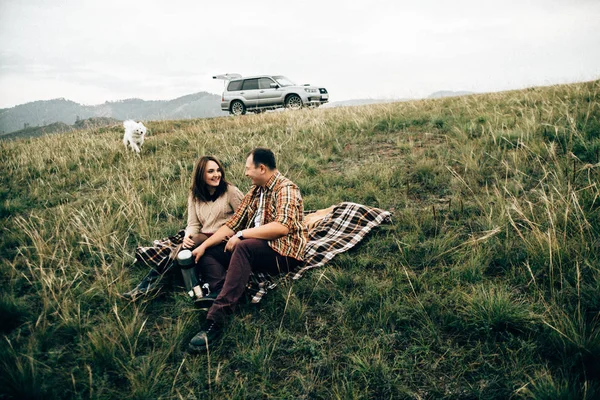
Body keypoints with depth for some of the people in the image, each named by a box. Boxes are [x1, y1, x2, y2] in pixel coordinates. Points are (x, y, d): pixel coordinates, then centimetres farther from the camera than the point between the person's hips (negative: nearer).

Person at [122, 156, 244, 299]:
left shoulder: (230, 191, -2)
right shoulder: (195, 195, 11)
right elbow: (193, 223, 5)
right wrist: (187, 236, -17)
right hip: (203, 238, 4)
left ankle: (153, 281, -21)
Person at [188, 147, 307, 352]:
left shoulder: (285, 189, -11)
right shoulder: (255, 191, 14)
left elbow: (282, 227, -27)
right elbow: (233, 224, 12)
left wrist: (242, 234, -22)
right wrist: (203, 245, 2)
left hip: (284, 252, -9)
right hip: (256, 248, 9)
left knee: (243, 247, -36)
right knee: (209, 253, -1)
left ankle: (216, 319, -40)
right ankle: (223, 297, -27)